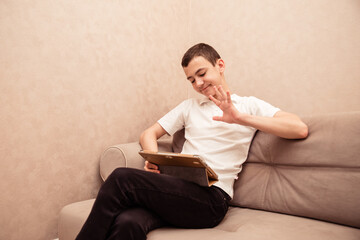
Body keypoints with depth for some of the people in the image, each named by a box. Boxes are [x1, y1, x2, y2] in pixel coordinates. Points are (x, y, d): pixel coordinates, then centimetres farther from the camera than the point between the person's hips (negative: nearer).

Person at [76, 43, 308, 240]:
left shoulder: (249, 105, 12)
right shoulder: (189, 106, 26)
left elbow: (300, 129, -2)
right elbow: (148, 133, 22)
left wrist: (240, 118, -12)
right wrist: (154, 160, -1)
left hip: (212, 198, -4)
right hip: (178, 189, 4)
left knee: (122, 178, -24)